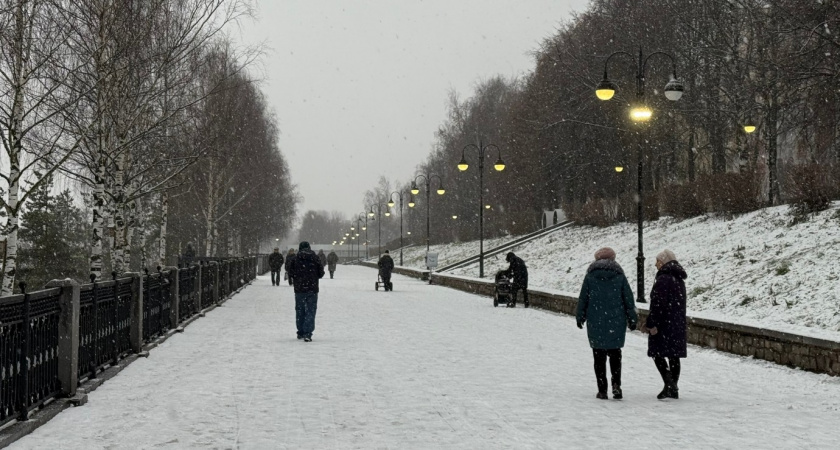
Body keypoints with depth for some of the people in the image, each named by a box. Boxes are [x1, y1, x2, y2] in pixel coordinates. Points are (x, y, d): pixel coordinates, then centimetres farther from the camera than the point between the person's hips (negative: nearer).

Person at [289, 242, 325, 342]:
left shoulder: (295, 258, -3)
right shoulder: (315, 258, -2)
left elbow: (291, 273, -1)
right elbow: (321, 273, 2)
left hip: (299, 289, 1)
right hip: (312, 289, -1)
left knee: (299, 311, 14)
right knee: (310, 311, -1)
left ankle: (300, 332, 20)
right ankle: (307, 334, -12)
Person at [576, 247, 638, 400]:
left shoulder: (590, 275, -1)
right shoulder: (619, 275, 1)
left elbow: (583, 298, 2)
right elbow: (628, 298, 3)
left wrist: (580, 317, 13)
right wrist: (632, 319, 11)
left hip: (595, 323, -1)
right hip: (616, 322, 1)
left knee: (599, 356, 5)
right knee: (615, 353, 14)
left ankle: (602, 390, 4)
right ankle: (616, 383, -4)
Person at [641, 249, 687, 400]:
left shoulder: (663, 279, -14)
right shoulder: (679, 280, 16)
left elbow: (658, 304, -20)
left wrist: (652, 324, -18)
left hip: (664, 325, -8)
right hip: (678, 324, 8)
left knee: (657, 353, -2)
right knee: (674, 356, 10)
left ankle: (669, 383, -15)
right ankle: (673, 388, 12)